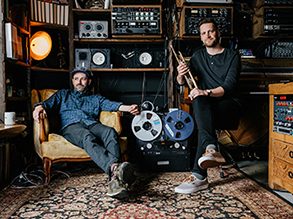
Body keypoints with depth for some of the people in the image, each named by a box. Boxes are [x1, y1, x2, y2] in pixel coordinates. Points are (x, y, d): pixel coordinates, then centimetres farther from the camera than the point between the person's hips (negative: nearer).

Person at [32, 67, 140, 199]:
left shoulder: (96, 98, 31)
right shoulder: (63, 94, 32)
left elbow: (110, 104, 11)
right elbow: (48, 104, 14)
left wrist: (128, 108, -11)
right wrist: (39, 108, -13)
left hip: (92, 124, 2)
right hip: (71, 126, -1)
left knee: (110, 132, -34)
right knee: (88, 137, -38)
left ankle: (114, 178, -54)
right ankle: (114, 169, -63)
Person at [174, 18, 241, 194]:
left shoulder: (232, 56, 2)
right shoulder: (198, 56, 15)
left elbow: (229, 85, -14)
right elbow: (182, 83, 10)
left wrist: (207, 92, -31)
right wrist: (181, 76, -15)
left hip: (229, 104, -3)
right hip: (207, 104, 3)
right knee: (199, 101, -34)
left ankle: (199, 175, -43)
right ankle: (212, 149, -51)